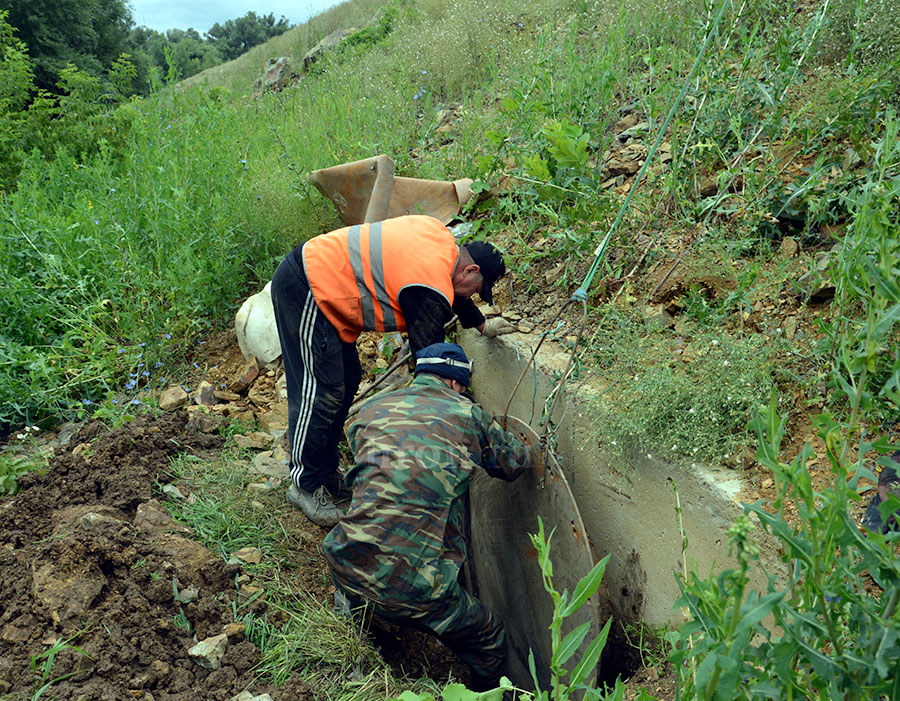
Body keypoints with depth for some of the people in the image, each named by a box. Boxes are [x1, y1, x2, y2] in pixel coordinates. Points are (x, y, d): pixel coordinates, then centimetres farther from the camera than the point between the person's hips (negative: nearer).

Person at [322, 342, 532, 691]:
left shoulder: (370, 408, 13)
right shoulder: (465, 414, 5)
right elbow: (518, 461, 19)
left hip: (346, 567, 5)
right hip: (412, 583, -4)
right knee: (490, 642, 19)